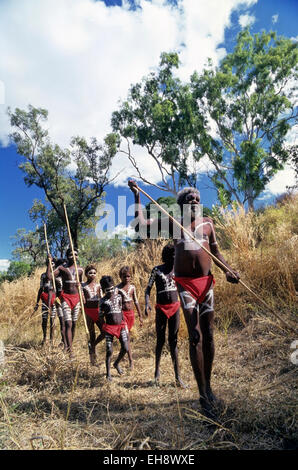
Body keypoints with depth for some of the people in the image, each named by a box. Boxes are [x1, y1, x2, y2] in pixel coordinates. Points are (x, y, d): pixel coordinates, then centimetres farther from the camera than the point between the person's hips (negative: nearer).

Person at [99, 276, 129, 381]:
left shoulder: (118, 296, 7)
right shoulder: (103, 301, -3)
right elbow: (101, 316, 2)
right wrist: (103, 327, -2)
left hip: (120, 325, 3)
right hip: (109, 327, -3)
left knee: (125, 348, -2)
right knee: (109, 351, -2)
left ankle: (116, 363, 26)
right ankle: (108, 373, 13)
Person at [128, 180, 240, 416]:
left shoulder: (207, 222, 11)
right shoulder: (173, 223, 5)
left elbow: (216, 253, 12)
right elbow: (141, 223, 1)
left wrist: (228, 270, -5)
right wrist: (137, 196, 1)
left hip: (206, 281, 3)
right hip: (185, 283, -3)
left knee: (209, 335, 8)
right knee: (195, 336, -5)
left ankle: (209, 387, 24)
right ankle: (203, 395, 3)